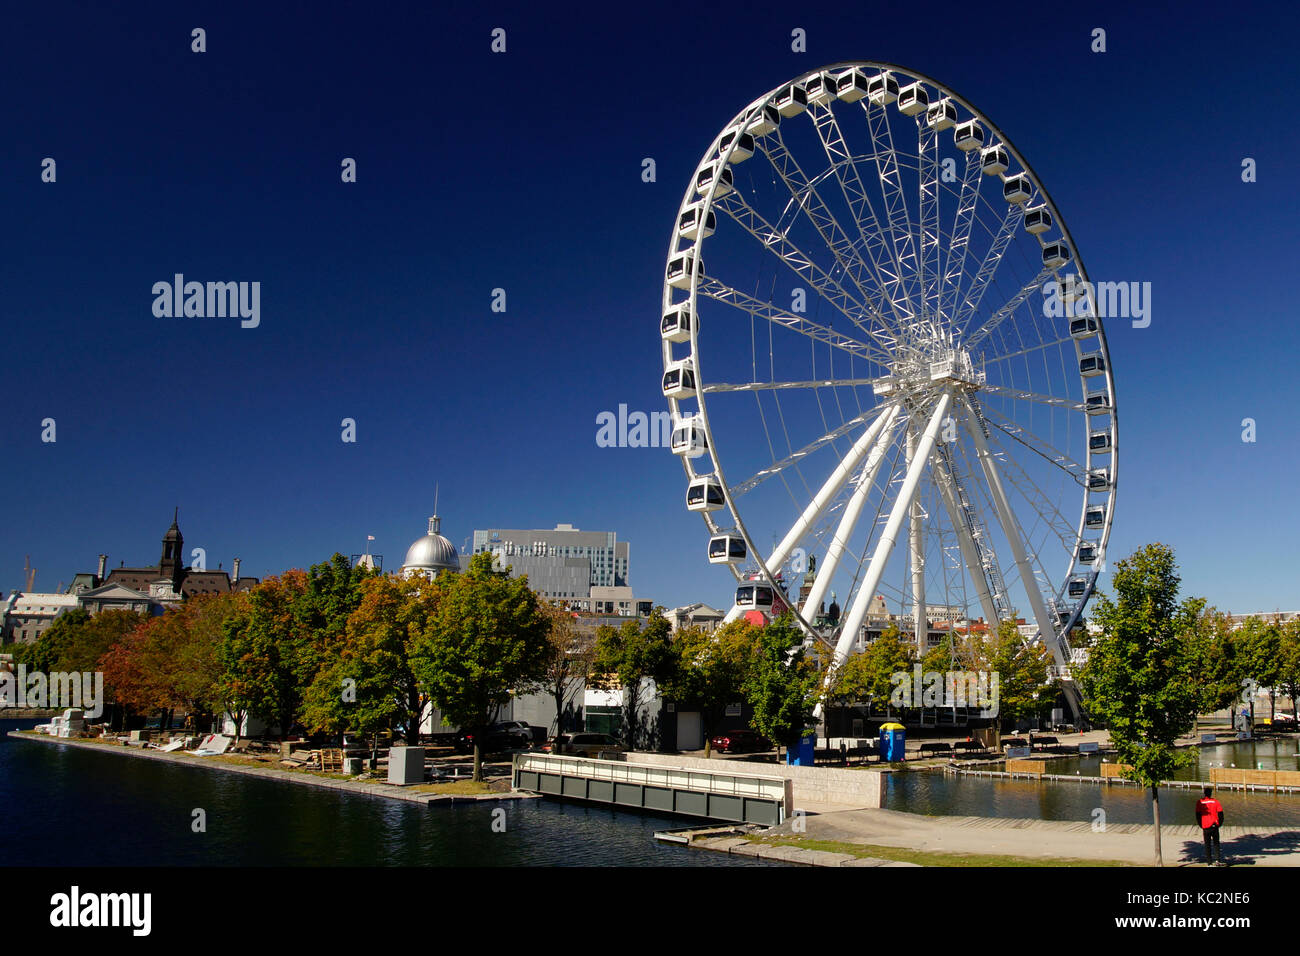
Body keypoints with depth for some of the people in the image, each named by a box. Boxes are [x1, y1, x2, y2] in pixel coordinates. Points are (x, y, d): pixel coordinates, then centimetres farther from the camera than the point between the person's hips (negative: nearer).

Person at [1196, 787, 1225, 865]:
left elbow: (1198, 815, 0)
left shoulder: (1199, 802, -1)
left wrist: (1201, 825, 10)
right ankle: (1219, 861, 6)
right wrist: (1219, 824, 10)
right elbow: (1220, 814, -2)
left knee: (1207, 845, 8)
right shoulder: (1215, 801, -1)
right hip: (1214, 826, 0)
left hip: (1205, 826, 0)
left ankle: (1209, 862, 6)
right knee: (1216, 843, 13)